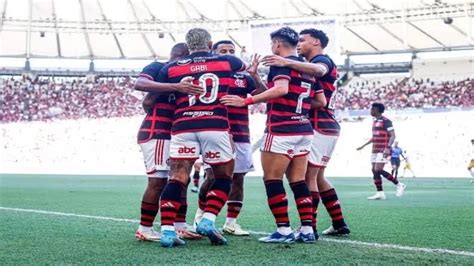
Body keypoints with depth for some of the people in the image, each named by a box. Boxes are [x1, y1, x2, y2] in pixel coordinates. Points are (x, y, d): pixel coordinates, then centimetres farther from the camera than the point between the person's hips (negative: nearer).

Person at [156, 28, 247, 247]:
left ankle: (167, 230, -8)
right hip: (215, 127, -1)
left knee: (177, 179, 1)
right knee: (224, 177, 14)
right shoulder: (226, 62, 13)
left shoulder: (171, 68, 13)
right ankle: (208, 220, -1)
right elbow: (244, 66, 37)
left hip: (183, 127, 1)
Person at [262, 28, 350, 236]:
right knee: (317, 177, 15)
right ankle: (339, 224, 18)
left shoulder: (322, 59, -6)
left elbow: (318, 70, -32)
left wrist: (287, 62, -45)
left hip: (320, 127, -10)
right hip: (326, 127, 10)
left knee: (308, 176, -10)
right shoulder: (311, 65, 25)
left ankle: (310, 228, -9)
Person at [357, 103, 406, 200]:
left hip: (383, 151, -9)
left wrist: (388, 148, -28)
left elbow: (393, 135, -16)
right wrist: (363, 146, 28)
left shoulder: (386, 121, -11)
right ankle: (380, 193, 7)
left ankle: (399, 185, -2)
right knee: (374, 171, 4)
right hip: (375, 150, 9)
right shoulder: (375, 121, 17)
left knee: (378, 170, -15)